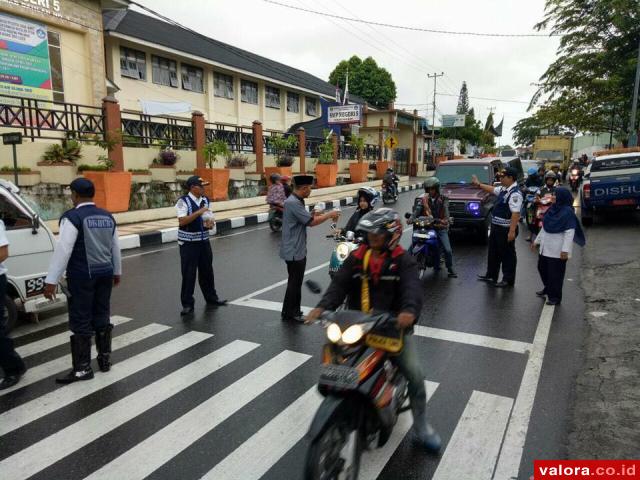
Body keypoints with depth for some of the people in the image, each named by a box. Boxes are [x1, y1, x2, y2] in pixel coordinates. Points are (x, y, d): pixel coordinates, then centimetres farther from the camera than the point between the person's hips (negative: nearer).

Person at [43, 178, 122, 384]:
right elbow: (115, 247, 17)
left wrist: (51, 281, -15)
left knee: (81, 322, 1)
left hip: (81, 276, -6)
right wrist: (117, 272, 28)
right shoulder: (107, 217, 9)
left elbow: (63, 250, -17)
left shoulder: (72, 217, -12)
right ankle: (105, 359, 24)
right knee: (102, 317, 15)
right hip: (105, 274, 7)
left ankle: (82, 368, 7)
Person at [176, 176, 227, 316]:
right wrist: (199, 212, -26)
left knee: (207, 271, 17)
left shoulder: (205, 200, 7)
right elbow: (182, 221, -22)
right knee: (188, 274, 0)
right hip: (188, 243, -6)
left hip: (204, 241, 6)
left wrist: (210, 223, -10)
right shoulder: (183, 201, -12)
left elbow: (210, 219, 13)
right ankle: (187, 304, 12)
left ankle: (211, 298, 33)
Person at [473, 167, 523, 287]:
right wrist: (478, 184, 33)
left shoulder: (515, 194, -22)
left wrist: (512, 231, -31)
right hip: (496, 227, 10)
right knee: (493, 252, 19)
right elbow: (492, 189, 29)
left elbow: (515, 213, -28)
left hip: (506, 229, -10)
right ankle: (491, 276, 33)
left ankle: (508, 280, 15)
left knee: (507, 254, 3)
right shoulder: (503, 189, 8)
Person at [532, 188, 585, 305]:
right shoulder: (553, 209, 7)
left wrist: (565, 250, -24)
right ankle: (548, 289, 43)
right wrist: (537, 241, 19)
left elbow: (570, 233, -19)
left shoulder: (568, 212, -16)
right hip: (545, 248, 8)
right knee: (542, 268, 20)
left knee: (555, 273, 2)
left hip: (558, 251, -8)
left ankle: (555, 297, 16)